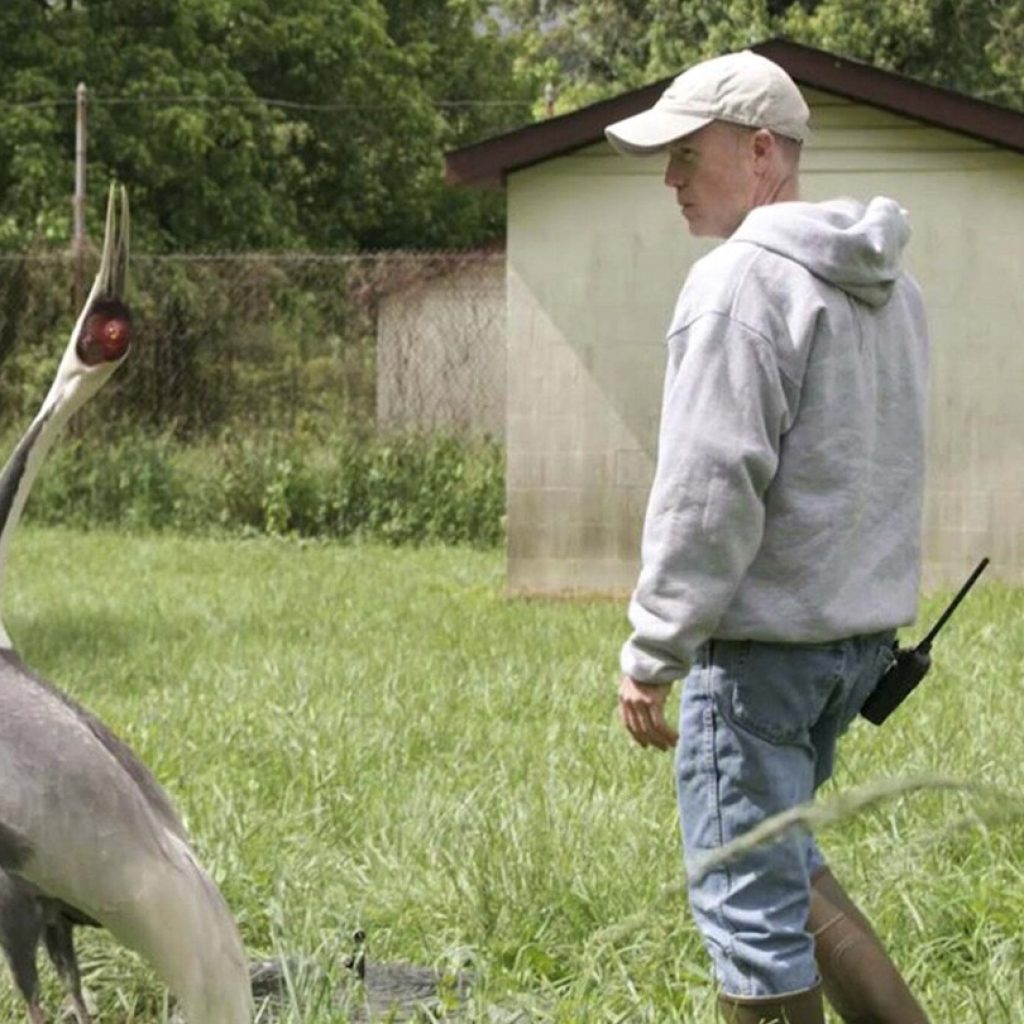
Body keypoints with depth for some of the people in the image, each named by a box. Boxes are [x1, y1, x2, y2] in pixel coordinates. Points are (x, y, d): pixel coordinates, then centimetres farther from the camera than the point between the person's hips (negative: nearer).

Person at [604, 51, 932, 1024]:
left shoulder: (744, 278, -15)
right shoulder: (884, 281, 13)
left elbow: (710, 487, -20)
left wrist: (652, 652, -15)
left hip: (764, 636, -9)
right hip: (864, 625, 9)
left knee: (749, 896, -1)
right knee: (777, 856, 22)